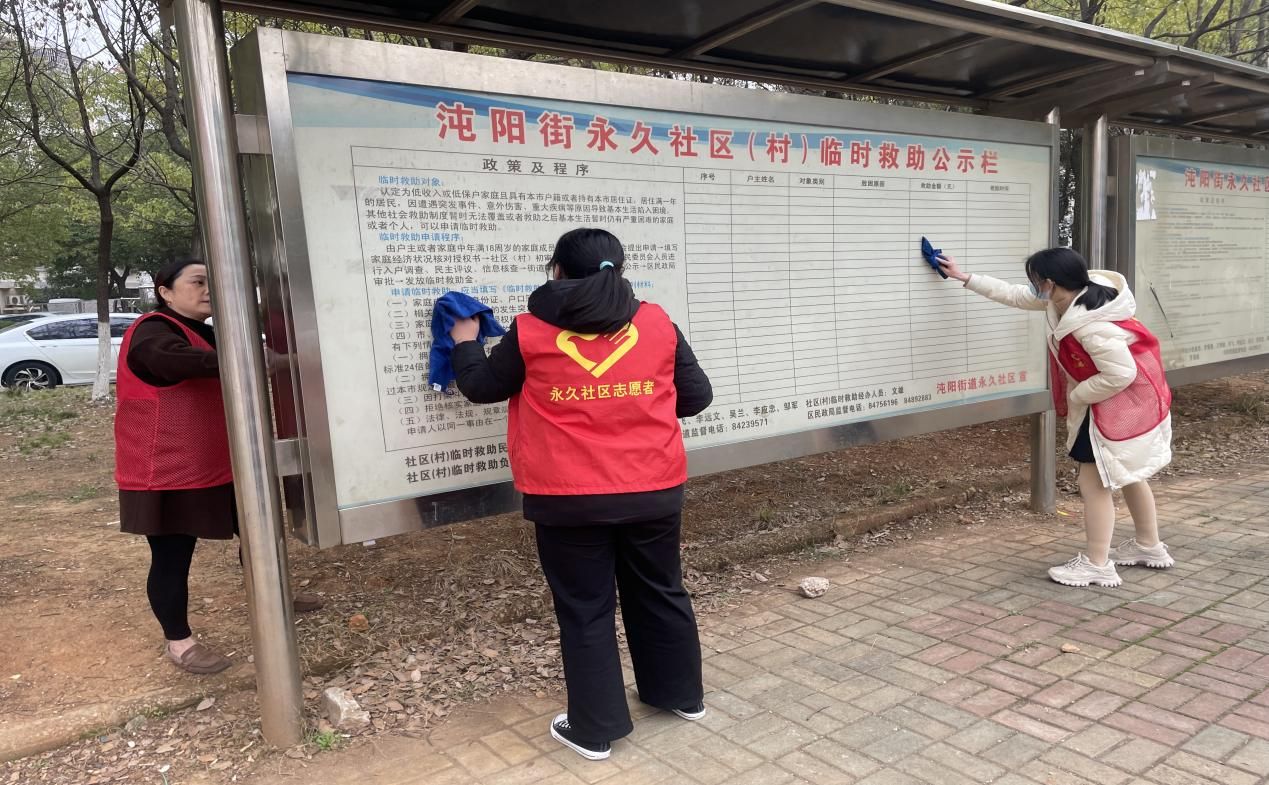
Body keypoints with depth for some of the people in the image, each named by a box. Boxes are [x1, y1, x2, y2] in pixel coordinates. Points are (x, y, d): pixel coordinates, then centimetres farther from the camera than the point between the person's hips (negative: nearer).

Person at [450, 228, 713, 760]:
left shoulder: (530, 332, -4)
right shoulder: (657, 323, 0)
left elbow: (481, 386, 9)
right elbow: (697, 396, 6)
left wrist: (465, 344, 29)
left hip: (569, 499, -2)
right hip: (653, 490, 3)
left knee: (585, 610, 10)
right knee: (660, 593, 20)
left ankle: (594, 729, 21)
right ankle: (683, 695, 37)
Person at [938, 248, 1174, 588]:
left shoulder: (1090, 326, -33)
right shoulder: (1072, 296, -2)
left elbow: (1121, 374, -32)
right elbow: (1016, 296, 8)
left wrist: (1076, 396, -18)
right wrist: (965, 278, 10)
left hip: (1122, 404, -11)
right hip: (1130, 401, 11)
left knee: (1094, 482, -5)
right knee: (1126, 474, 22)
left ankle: (1097, 565, 5)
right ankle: (1149, 547, 38)